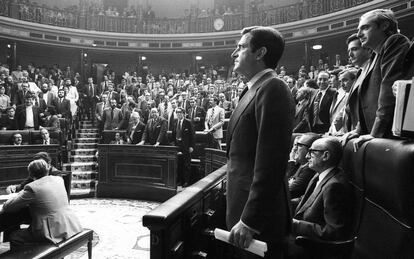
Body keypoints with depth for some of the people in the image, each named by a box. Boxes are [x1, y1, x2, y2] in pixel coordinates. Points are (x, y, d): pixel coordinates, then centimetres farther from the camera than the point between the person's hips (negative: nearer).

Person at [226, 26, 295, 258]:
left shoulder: (272, 88, -17)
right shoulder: (255, 89, 13)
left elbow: (270, 163, -24)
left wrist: (249, 220, -22)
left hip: (259, 213, -9)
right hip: (244, 202, 9)